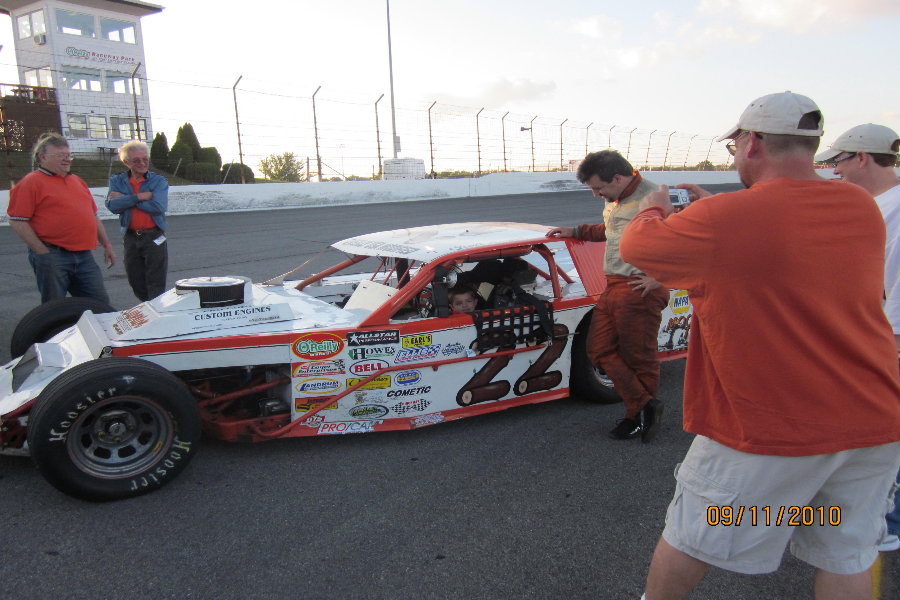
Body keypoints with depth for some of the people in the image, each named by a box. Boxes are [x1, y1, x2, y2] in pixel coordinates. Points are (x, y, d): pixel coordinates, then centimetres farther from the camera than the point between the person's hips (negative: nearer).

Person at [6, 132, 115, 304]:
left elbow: (93, 216, 24)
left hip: (84, 256, 6)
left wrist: (107, 245, 18)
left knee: (100, 303, 6)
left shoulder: (77, 181, 19)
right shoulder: (31, 182, -3)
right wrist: (42, 251, -12)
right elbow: (17, 221, -10)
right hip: (52, 257, -6)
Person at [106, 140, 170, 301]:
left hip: (154, 238, -3)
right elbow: (112, 205, -10)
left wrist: (125, 199, -10)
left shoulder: (159, 181, 2)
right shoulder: (117, 181, 8)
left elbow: (159, 206, -16)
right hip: (131, 238, 3)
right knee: (136, 283, 11)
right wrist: (140, 197, -15)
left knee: (156, 286, -3)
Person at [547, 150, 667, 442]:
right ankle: (644, 405, 11)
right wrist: (576, 231, 28)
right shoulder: (613, 200, 15)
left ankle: (638, 416, 18)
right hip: (612, 287, 10)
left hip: (638, 290, -10)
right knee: (600, 349, 7)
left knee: (639, 358, 2)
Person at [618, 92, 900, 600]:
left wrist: (655, 209, 16)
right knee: (848, 559, 20)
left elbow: (636, 245, -4)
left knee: (690, 541, 15)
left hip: (770, 431, -6)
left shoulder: (723, 220, -19)